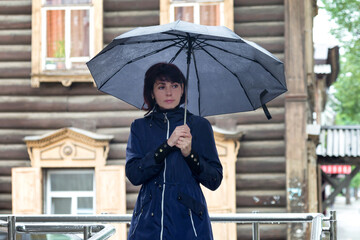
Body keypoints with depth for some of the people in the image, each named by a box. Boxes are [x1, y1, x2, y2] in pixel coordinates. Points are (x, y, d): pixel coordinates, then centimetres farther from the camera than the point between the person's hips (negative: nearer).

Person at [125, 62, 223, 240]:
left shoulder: (199, 125, 7)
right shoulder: (140, 127, 9)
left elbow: (215, 181, 2)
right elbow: (133, 174, -6)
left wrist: (189, 153, -13)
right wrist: (168, 144, -14)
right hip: (148, 223, 1)